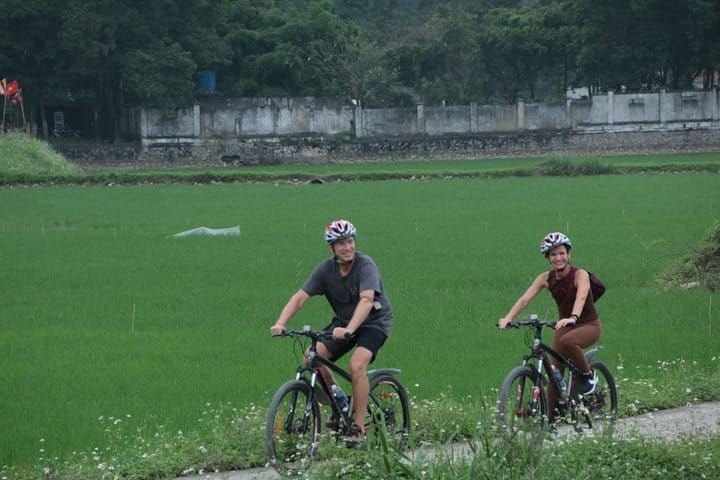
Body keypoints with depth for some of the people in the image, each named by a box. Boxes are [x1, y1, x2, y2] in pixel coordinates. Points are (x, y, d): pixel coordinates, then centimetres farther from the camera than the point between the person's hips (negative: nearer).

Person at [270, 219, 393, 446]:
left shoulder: (366, 265, -24)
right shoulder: (326, 269, -9)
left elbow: (367, 299, -38)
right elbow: (301, 296, -15)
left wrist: (348, 329, -53)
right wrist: (280, 323, -31)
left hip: (374, 321, -5)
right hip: (343, 322, 5)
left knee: (357, 365, -29)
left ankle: (359, 427, -19)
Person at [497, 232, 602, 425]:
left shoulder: (580, 275, -19)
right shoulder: (546, 278, -7)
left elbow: (581, 297, -39)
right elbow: (525, 299, -18)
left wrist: (572, 318, -59)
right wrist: (508, 318, -35)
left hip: (589, 324, -5)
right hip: (564, 325, 5)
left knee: (567, 342, -37)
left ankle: (588, 375, -12)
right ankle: (550, 420, 4)